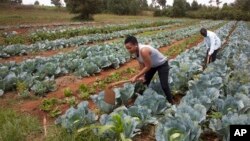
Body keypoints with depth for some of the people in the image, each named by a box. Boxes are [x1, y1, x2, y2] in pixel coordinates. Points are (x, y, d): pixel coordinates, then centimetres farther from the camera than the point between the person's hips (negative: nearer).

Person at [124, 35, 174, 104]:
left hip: (162, 64, -8)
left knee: (164, 85, -11)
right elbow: (141, 64, -3)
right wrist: (142, 76, -8)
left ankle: (171, 102, 8)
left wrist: (136, 76, -30)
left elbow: (148, 66, -33)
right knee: (145, 82, 12)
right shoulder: (136, 50, -14)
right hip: (152, 65, 8)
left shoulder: (144, 50, -41)